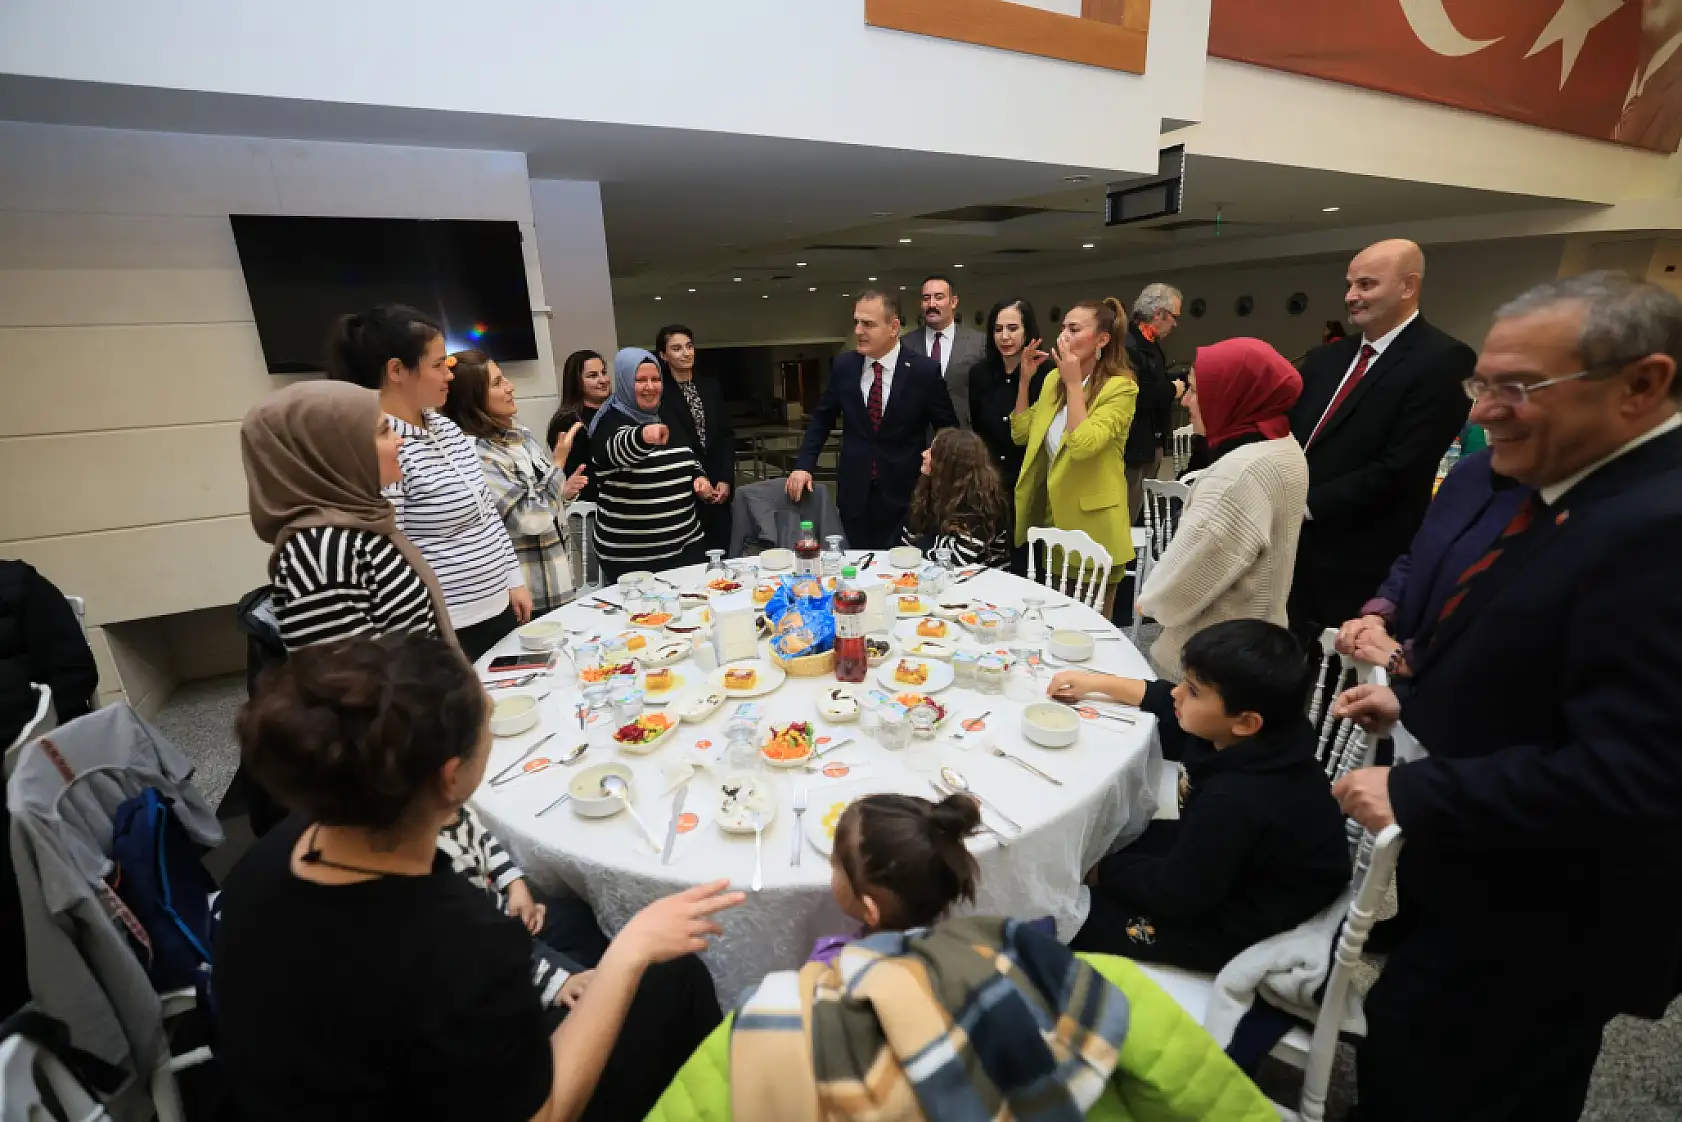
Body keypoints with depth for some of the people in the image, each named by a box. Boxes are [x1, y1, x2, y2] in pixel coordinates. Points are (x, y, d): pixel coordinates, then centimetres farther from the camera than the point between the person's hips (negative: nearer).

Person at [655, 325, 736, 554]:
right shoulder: (658, 392, -4)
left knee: (720, 552, 6)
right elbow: (674, 442, -13)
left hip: (717, 485, 4)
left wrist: (725, 479, -2)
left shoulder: (711, 387, 11)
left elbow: (727, 435, 9)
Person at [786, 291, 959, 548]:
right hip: (854, 493, 3)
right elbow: (822, 420, 10)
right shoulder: (843, 366, 1)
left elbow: (948, 428, 2)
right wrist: (803, 465, 0)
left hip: (904, 494, -2)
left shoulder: (924, 370, -7)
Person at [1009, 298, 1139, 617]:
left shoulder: (1121, 387, -15)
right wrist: (1025, 378, 2)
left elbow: (1083, 445, -27)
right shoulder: (1053, 379, 7)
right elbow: (1021, 434, 10)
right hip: (1050, 515, 7)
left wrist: (1074, 383, -21)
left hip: (1091, 525, -7)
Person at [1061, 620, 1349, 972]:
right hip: (1224, 867, 8)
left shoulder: (1237, 802, -40)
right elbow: (1166, 704, 7)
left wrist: (1103, 871, -11)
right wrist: (1095, 682, 8)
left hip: (1244, 925, -8)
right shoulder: (1249, 739, -14)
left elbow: (1172, 892, -25)